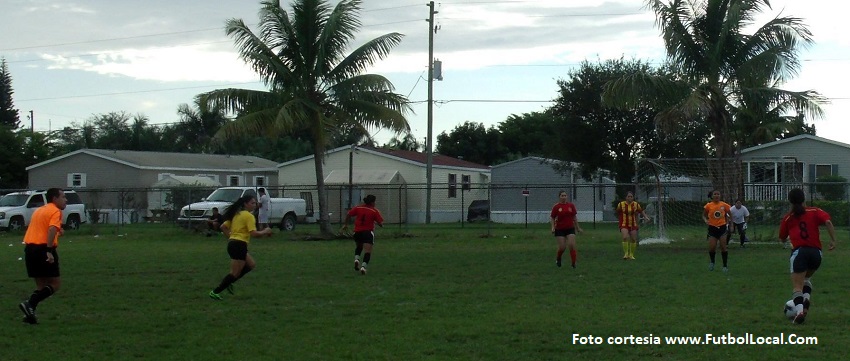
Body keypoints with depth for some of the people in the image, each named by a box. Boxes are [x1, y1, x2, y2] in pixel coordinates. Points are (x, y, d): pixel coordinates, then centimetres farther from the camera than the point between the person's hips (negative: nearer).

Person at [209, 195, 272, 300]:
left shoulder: (236, 214, 15)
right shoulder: (249, 216, -11)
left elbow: (223, 227, 16)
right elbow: (254, 233, -19)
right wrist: (265, 231, -4)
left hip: (232, 243, 9)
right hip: (239, 245, -9)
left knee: (251, 264, 21)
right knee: (235, 273, -3)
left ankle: (228, 282, 14)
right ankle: (215, 292, -4)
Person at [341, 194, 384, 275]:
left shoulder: (358, 208, 4)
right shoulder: (375, 211, -5)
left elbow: (348, 215, 2)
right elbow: (380, 223, -7)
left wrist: (345, 225, 13)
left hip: (357, 232, 4)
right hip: (368, 232, -4)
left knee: (359, 246, 29)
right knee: (367, 251, -6)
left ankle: (356, 259, 5)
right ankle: (363, 266, -23)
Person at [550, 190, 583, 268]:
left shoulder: (571, 205, 2)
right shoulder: (556, 207, -4)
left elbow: (574, 217, 10)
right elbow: (553, 218, 2)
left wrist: (578, 227, 13)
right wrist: (553, 227, -11)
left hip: (570, 229, 2)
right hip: (560, 229, -2)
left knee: (572, 246, -10)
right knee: (562, 247, -3)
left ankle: (573, 263, -3)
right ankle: (558, 259, 28)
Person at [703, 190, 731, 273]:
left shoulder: (724, 205, -1)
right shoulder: (708, 206, -2)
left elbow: (728, 214, 12)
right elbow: (704, 215, 7)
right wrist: (705, 220, -14)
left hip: (722, 228, 0)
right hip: (712, 228, 0)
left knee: (723, 247, -5)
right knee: (711, 248, -6)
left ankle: (725, 266, 6)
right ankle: (712, 262, 24)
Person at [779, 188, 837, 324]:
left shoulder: (788, 218, 11)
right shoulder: (815, 212, 12)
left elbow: (782, 239, 19)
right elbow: (828, 222, -7)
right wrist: (833, 240, -4)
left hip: (798, 251, -2)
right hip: (816, 252, 3)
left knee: (797, 286, -6)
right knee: (806, 278, 29)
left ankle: (799, 310, -31)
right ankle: (806, 299, 4)